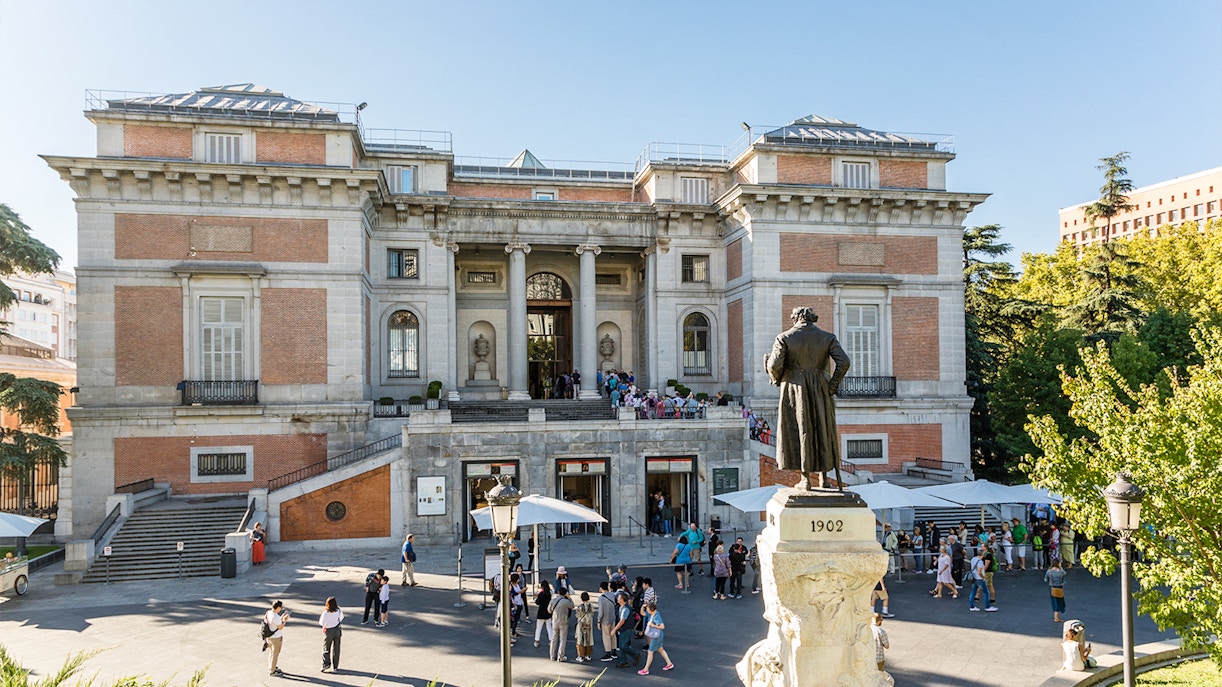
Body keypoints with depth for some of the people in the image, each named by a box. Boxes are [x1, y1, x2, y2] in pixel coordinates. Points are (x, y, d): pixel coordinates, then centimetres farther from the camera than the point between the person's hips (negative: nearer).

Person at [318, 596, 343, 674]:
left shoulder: (325, 613, -23)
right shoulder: (338, 610, -11)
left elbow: (321, 624, -17)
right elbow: (341, 619, 3)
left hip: (328, 632, -3)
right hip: (337, 631, 3)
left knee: (326, 649, 13)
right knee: (336, 649, 13)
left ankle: (326, 666, 4)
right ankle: (335, 667, 18)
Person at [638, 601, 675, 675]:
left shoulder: (657, 617, -27)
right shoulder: (651, 614, -1)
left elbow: (662, 626, -30)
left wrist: (653, 625, -26)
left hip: (656, 636, -10)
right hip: (654, 635, 10)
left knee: (650, 652, 1)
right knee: (660, 649, 22)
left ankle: (646, 670, 11)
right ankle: (669, 664, 35)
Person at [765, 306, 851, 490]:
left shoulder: (784, 338, -4)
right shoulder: (827, 337, 1)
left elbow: (775, 365, -13)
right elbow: (844, 362, -9)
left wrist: (776, 379, 8)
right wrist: (832, 386, 0)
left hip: (794, 391, -2)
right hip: (820, 391, 2)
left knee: (799, 431, 7)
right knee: (822, 430, 14)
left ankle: (806, 478, 7)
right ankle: (823, 477, 17)